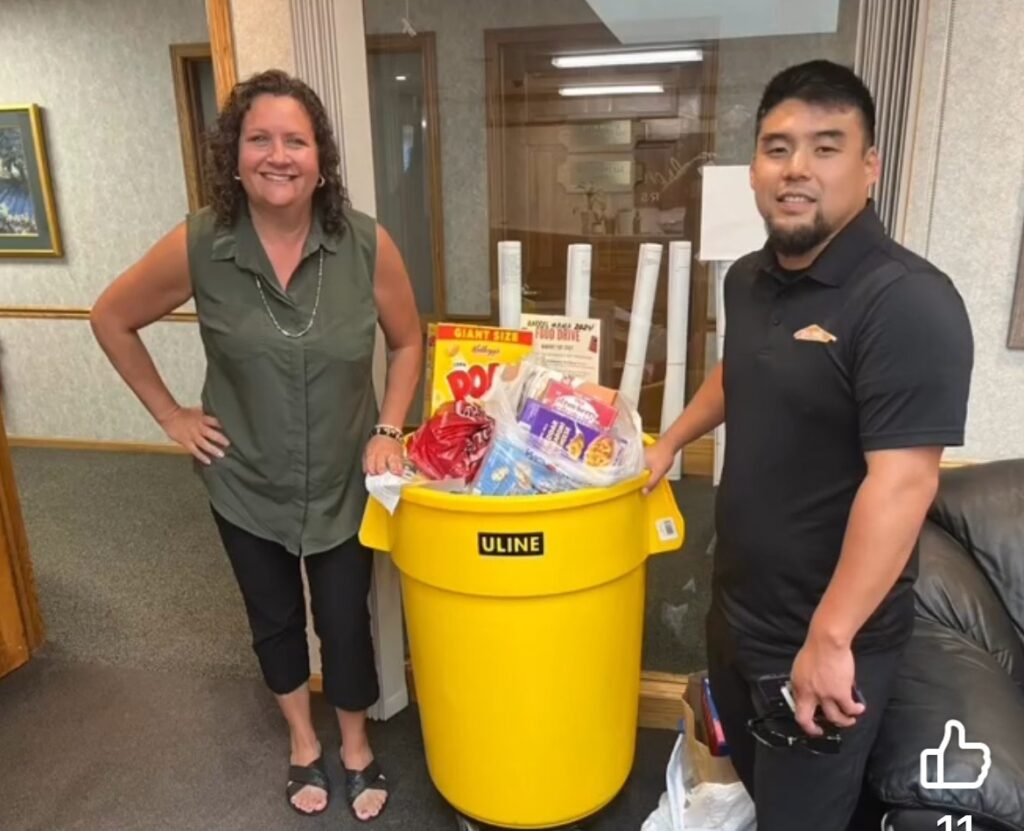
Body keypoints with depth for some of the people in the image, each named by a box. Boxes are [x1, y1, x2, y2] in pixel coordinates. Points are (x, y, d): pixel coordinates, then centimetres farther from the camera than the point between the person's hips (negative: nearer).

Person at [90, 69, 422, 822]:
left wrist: (389, 431, -9)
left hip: (344, 482, 0)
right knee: (275, 619, 20)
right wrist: (170, 414, -2)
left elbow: (409, 342, -1)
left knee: (345, 619, 12)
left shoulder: (367, 244, -16)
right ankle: (304, 744, 47)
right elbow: (112, 319, 0)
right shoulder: (198, 247, -16)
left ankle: (357, 746, 41)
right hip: (246, 484, 1)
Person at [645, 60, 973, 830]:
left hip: (824, 634, -7)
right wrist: (669, 443, 24)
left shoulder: (906, 301, -24)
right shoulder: (748, 279, 2)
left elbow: (901, 482, -28)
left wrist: (829, 638, -27)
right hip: (737, 605, 7)